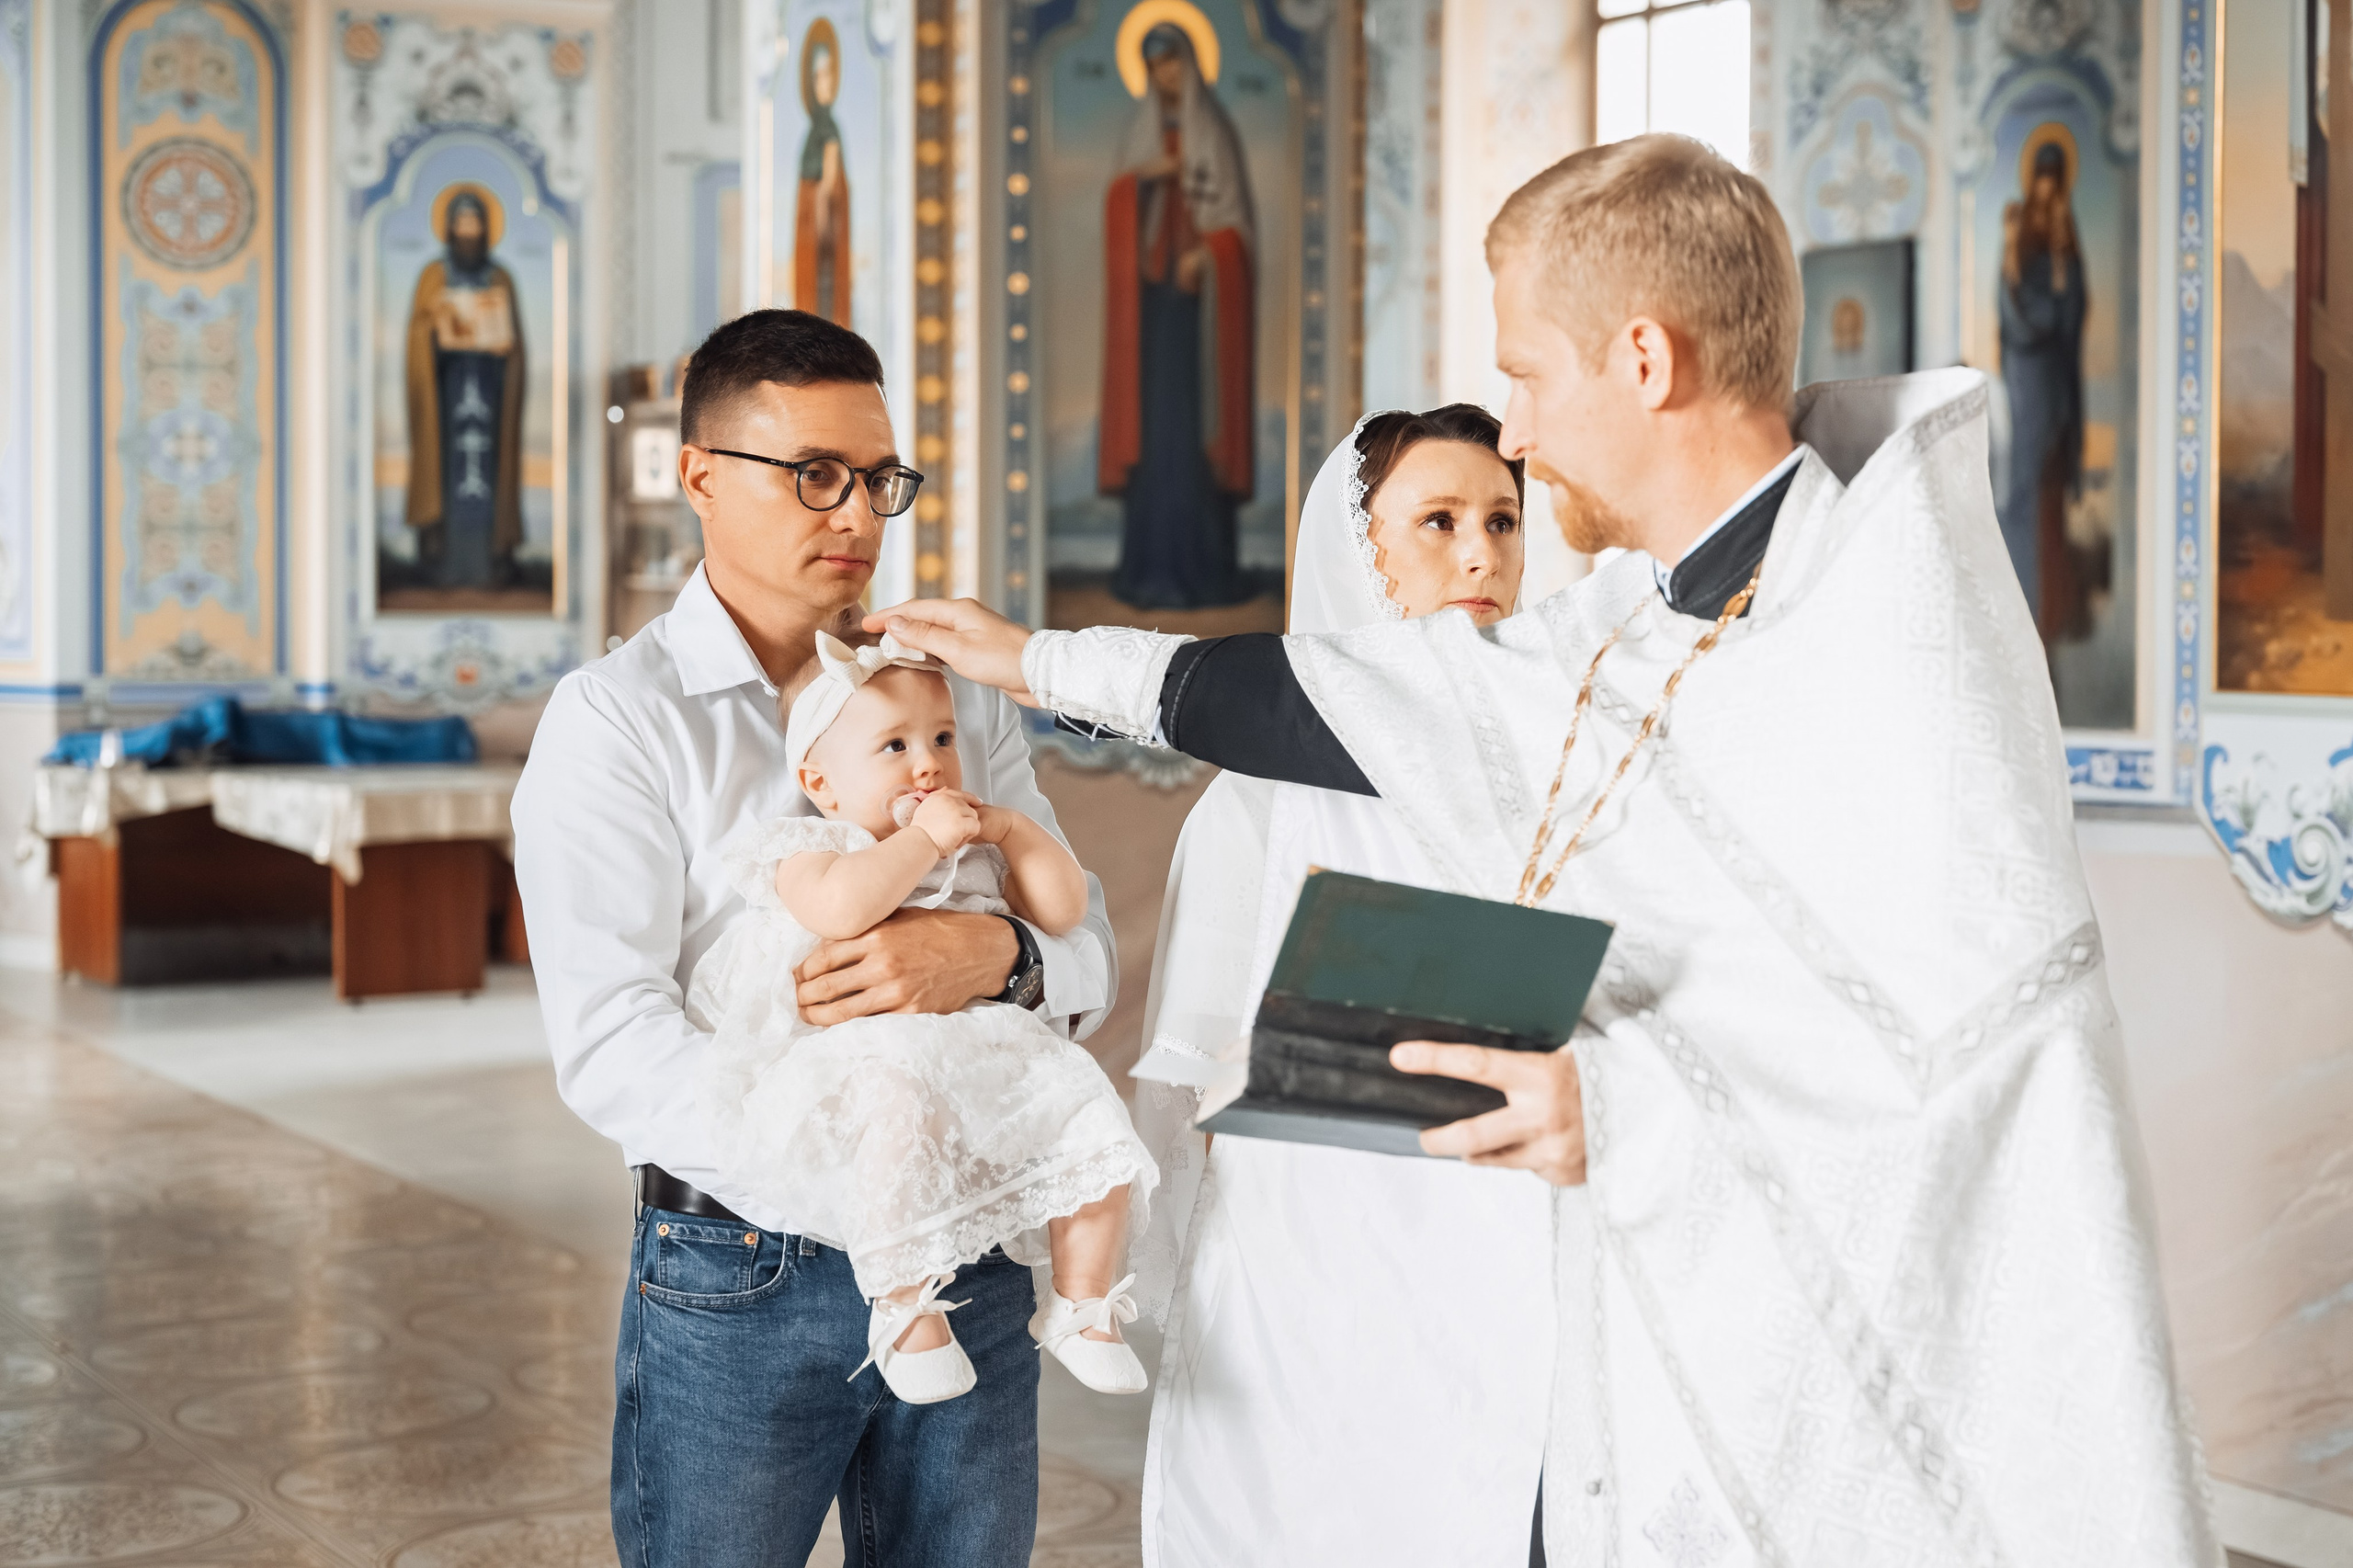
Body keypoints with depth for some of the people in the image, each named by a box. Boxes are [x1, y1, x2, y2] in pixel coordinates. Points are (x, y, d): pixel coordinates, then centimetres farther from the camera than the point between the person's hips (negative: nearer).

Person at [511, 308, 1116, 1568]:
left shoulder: (955, 690, 9)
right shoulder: (618, 719, -6)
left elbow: (1087, 954, 3)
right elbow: (610, 1046, -17)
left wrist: (997, 955, -20)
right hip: (738, 1284, -4)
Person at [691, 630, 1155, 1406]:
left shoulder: (974, 855, 22)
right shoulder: (809, 846, 1)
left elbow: (1065, 906, 18)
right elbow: (841, 905, -22)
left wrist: (1006, 827, 8)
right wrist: (924, 838, -12)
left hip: (981, 1064, 6)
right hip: (839, 1063, -6)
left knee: (1092, 1120, -11)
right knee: (902, 1101, -40)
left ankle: (1081, 1305, 6)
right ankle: (906, 1305, -26)